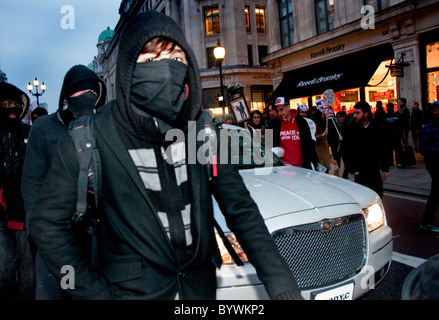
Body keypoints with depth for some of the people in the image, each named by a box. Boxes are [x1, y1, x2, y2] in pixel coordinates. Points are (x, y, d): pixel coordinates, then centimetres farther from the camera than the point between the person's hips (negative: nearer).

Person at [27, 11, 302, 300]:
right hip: (132, 290, -3)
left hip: (201, 286, 4)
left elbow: (240, 207, -8)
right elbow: (48, 223, -9)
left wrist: (280, 282, -15)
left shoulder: (200, 127, -9)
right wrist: (94, 292, -12)